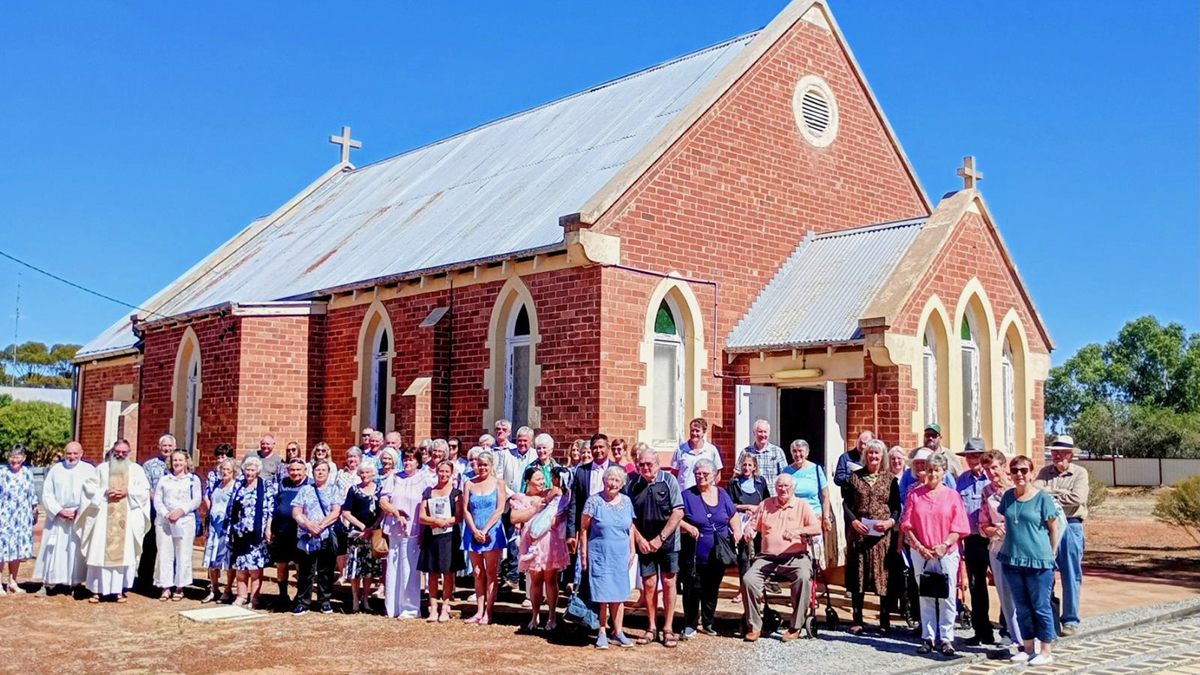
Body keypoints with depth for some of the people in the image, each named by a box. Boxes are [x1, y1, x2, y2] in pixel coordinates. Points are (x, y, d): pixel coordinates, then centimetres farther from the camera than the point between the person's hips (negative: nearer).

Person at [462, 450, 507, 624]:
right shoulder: (470, 483, 7)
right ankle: (479, 611, 11)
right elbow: (465, 509, 3)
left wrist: (485, 530, -12)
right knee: (478, 573, 7)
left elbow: (500, 509, -5)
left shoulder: (498, 483, 1)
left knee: (491, 573, -1)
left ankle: (488, 612, 2)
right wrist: (475, 530, -9)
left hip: (492, 532, -3)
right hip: (473, 533, 3)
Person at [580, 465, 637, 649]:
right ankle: (602, 633, 11)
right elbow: (584, 529, -4)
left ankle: (618, 632, 18)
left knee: (619, 594, 8)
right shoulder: (594, 501, -7)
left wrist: (632, 551, 9)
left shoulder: (626, 502, 6)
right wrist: (583, 554, -6)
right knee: (601, 595, 0)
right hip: (599, 555, -4)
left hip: (621, 556, 4)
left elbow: (630, 528, 14)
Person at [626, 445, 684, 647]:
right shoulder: (632, 485, 0)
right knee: (648, 584, 5)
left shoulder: (669, 480, -7)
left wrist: (660, 538, -12)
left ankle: (668, 629, 11)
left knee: (668, 583, 3)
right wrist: (639, 539, -7)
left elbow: (678, 512, -10)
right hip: (644, 544, 2)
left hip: (668, 542, -2)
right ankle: (651, 628, 17)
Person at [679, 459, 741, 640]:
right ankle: (690, 625, 8)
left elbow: (733, 516, 16)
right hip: (694, 555, -3)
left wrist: (737, 530, -2)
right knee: (693, 590, -4)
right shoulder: (687, 495, -3)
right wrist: (687, 527, -22)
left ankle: (708, 623, 26)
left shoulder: (722, 494, 9)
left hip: (718, 555, 4)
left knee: (712, 590, 12)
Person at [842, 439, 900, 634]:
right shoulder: (855, 476, 7)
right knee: (857, 575, 4)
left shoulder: (890, 478, 6)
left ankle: (885, 620, 9)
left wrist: (890, 522, -14)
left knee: (884, 575, 0)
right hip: (858, 533, 1)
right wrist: (853, 521, -10)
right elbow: (846, 502, 6)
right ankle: (857, 620, 12)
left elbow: (897, 506, 4)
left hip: (883, 534, -1)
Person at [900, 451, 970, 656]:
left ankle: (946, 638, 8)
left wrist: (945, 545, -13)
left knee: (947, 597, 0)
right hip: (920, 553, 1)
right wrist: (918, 546, -7)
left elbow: (959, 527, -1)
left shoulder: (952, 495, 2)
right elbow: (907, 524, 3)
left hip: (947, 553, -1)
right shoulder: (915, 494, 5)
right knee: (925, 597, 7)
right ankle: (928, 637, 13)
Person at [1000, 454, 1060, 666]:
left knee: (1041, 607, 2)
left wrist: (1050, 555, 0)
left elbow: (1054, 528, -3)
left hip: (1039, 561, -5)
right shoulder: (1008, 496, 6)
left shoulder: (1042, 497, -8)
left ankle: (1046, 652, 11)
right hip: (1012, 560, 5)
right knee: (1022, 607, 13)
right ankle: (1028, 648, 24)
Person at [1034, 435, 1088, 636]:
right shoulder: (1045, 472, 9)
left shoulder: (1080, 473, 0)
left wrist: (1049, 494, -9)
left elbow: (1078, 498, -15)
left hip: (1070, 527, -3)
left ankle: (1070, 620, 11)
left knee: (1071, 576, 2)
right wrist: (1060, 494, -16)